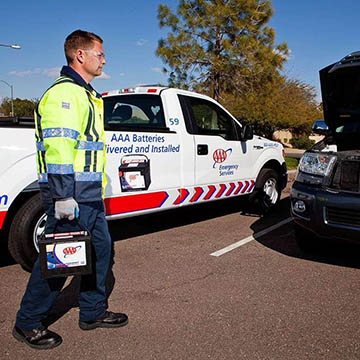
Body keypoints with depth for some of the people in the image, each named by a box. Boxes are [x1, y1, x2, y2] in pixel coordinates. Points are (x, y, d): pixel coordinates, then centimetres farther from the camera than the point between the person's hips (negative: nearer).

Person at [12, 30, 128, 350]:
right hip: (70, 194, -10)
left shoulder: (85, 93, 21)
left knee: (100, 248, 15)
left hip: (90, 194, 10)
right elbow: (58, 147, -22)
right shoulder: (64, 92, -13)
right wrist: (63, 196, -25)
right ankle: (27, 324, 17)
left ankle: (93, 312, 30)